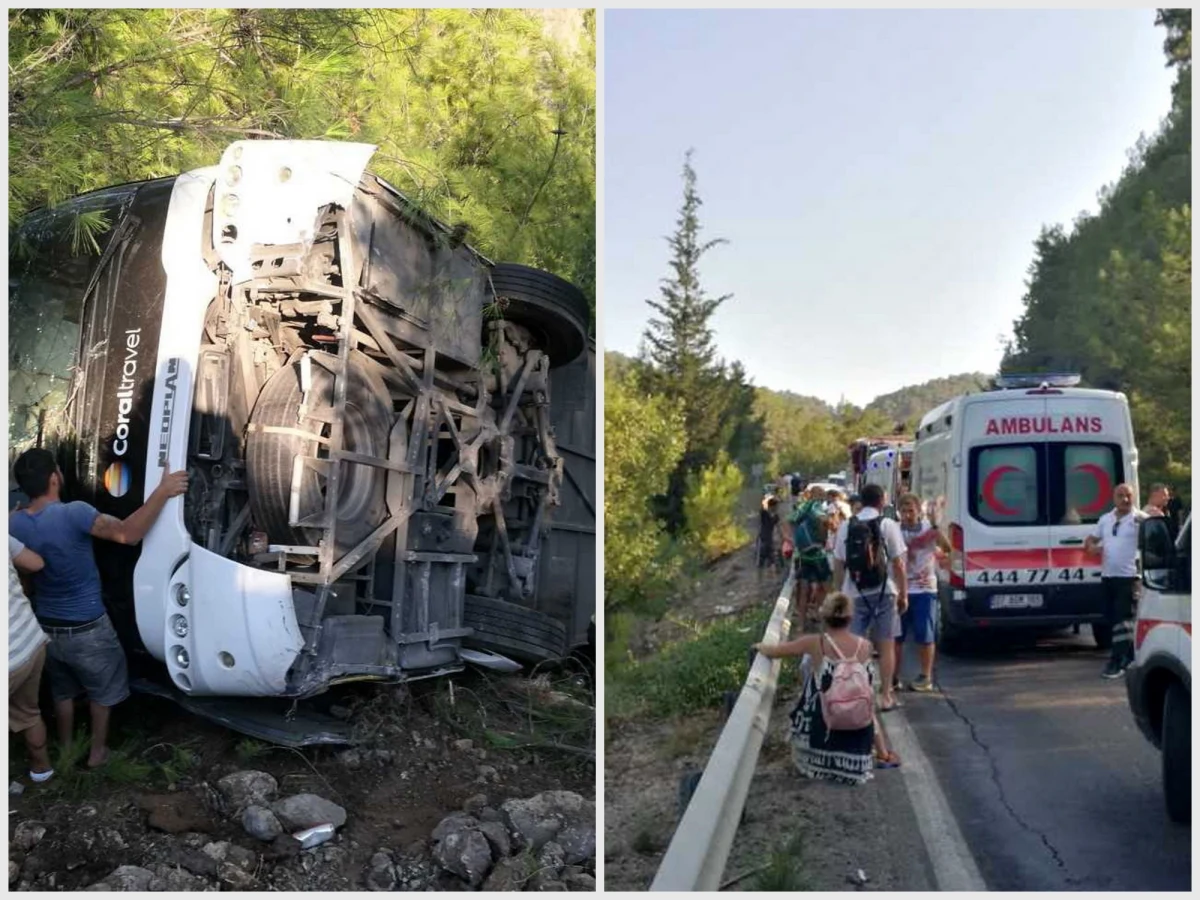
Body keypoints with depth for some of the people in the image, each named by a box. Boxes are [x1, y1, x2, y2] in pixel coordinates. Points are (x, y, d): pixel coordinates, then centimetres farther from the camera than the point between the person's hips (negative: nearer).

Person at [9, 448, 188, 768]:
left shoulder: (14, 523, -9)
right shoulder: (73, 514, -28)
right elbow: (127, 533, -39)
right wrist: (162, 492, -35)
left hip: (46, 627, 5)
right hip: (86, 629, -5)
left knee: (62, 691, 28)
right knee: (101, 691, 20)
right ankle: (97, 752, 32)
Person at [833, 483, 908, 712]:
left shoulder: (845, 527, 3)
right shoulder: (888, 525, -5)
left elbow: (838, 565, 4)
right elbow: (898, 564, -6)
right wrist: (903, 594, 2)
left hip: (854, 594, 2)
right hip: (883, 593, -2)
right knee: (886, 645, 8)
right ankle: (886, 696, 11)